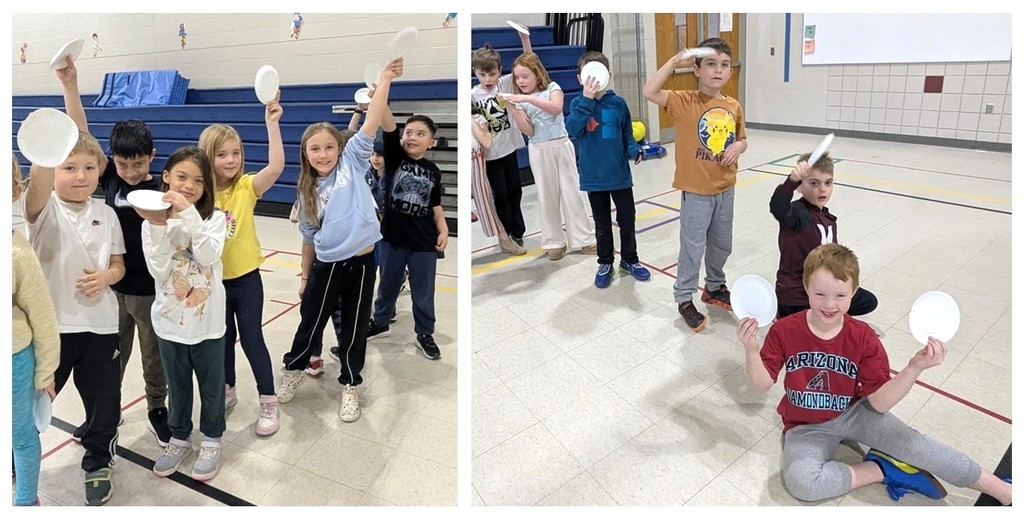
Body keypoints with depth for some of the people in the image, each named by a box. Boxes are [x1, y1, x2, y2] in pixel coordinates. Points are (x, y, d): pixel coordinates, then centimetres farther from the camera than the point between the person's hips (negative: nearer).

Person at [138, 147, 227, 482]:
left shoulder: (214, 218, -8)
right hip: (170, 320, 2)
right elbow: (159, 272, -14)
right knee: (177, 386, 19)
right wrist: (159, 226, -25)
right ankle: (179, 438, 39)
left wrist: (188, 213, -32)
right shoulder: (153, 222, -5)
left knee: (211, 385, 13)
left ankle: (211, 440, 33)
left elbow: (209, 256, -25)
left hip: (207, 320, -1)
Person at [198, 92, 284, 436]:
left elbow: (276, 166, -28)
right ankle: (227, 391, 39)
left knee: (252, 339, 6)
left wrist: (272, 122, -35)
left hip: (246, 278, -2)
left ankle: (269, 403, 19)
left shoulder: (247, 187, -11)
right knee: (222, 339, 18)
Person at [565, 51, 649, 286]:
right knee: (602, 224, 13)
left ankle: (630, 260, 31)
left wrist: (634, 150, -13)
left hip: (620, 174, 1)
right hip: (594, 177, -1)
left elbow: (627, 134, 7)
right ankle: (605, 263, 29)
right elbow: (572, 129, -21)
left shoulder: (618, 103, -1)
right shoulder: (578, 104, -3)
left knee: (627, 220, 11)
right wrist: (587, 98, -25)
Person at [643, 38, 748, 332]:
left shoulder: (733, 107, 3)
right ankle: (684, 299, 18)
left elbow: (742, 140, 15)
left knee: (722, 245, 18)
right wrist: (674, 62, -27)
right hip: (696, 190, -5)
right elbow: (649, 92, -26)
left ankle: (714, 288, 39)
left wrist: (738, 147, -8)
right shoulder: (685, 102, -12)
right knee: (693, 247, 3)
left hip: (725, 189, 5)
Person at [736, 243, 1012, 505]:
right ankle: (881, 469, -10)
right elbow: (762, 384, -11)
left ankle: (1004, 491, 7)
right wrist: (751, 350, -31)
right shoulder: (784, 331, -16)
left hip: (854, 412, 2)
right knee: (800, 481, -30)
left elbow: (879, 402, -16)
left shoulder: (863, 338, -12)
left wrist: (915, 367, -31)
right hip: (806, 426, -1)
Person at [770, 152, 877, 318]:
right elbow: (777, 207, -48)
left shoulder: (828, 218, 5)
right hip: (795, 293, -8)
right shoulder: (797, 212, -22)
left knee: (868, 302, 18)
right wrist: (793, 180, -64)